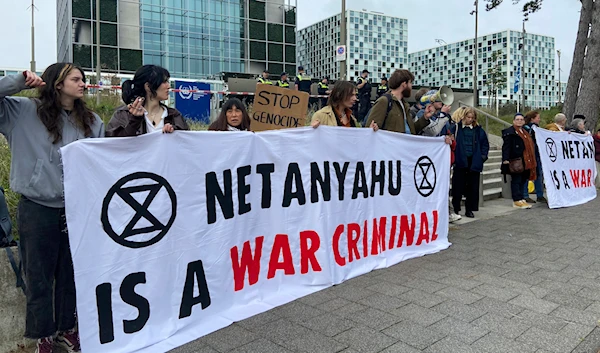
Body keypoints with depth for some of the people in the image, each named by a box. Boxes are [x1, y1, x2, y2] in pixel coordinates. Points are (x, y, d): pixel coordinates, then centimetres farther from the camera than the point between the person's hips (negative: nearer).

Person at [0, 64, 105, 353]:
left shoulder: (92, 121, 5)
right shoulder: (26, 111, -3)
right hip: (37, 209, -3)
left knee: (71, 274, 16)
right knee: (39, 277, 10)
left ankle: (67, 329, 35)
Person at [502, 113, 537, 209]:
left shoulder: (525, 132, 22)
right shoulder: (509, 132, -4)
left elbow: (530, 146, 27)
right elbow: (506, 146, -12)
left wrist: (531, 161, 24)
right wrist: (505, 159, -22)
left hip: (526, 162, 8)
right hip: (516, 162, -8)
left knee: (523, 180, 9)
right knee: (516, 180, -5)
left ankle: (520, 199, 16)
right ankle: (517, 200, -2)